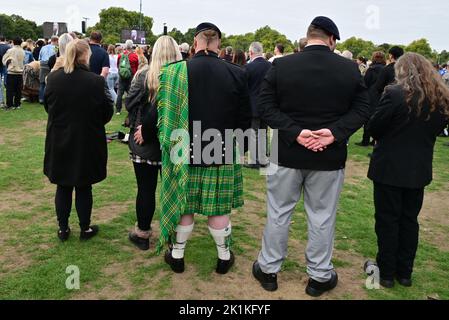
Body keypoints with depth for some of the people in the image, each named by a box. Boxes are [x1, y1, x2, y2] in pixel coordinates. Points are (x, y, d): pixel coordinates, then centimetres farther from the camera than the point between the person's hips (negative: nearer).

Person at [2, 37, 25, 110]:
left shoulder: (10, 51, -8)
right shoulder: (23, 51, 2)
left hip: (11, 72, -3)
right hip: (20, 72, 3)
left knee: (10, 89, 1)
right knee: (18, 89, 9)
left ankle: (9, 105, 0)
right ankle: (17, 104, 12)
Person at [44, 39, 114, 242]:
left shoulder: (53, 78, -7)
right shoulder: (96, 81, -18)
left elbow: (47, 106, 7)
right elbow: (107, 112, -8)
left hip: (59, 143, 3)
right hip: (87, 143, -3)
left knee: (63, 187, 16)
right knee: (84, 188, 12)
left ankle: (63, 229, 26)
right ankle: (85, 229, 23)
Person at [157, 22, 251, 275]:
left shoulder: (175, 72, -10)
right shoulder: (237, 73, -8)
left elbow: (163, 113, -4)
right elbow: (246, 117, -2)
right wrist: (236, 144, 14)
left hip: (186, 151, 0)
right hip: (224, 154, 0)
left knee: (184, 205, 14)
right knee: (218, 207, 13)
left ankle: (177, 255, 30)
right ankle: (224, 256, 29)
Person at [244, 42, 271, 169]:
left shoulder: (248, 67, -15)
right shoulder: (271, 66, -1)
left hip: (253, 106, -5)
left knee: (253, 134, 5)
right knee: (262, 133, 15)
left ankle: (253, 161, 9)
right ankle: (263, 160, 22)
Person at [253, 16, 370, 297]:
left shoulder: (281, 66, -5)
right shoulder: (350, 68, -2)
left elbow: (265, 106, -10)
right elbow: (362, 109, -5)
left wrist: (295, 132, -14)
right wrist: (335, 133, -13)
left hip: (288, 153, 0)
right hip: (330, 157, 1)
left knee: (279, 213, 13)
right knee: (322, 217, 12)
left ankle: (269, 269, 27)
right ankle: (320, 276, 26)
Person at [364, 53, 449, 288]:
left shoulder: (396, 94, -17)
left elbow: (373, 127, -12)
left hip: (390, 167, -5)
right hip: (419, 169, 6)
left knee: (387, 220, 6)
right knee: (409, 219, 15)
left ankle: (386, 273, 16)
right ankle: (404, 272, 25)